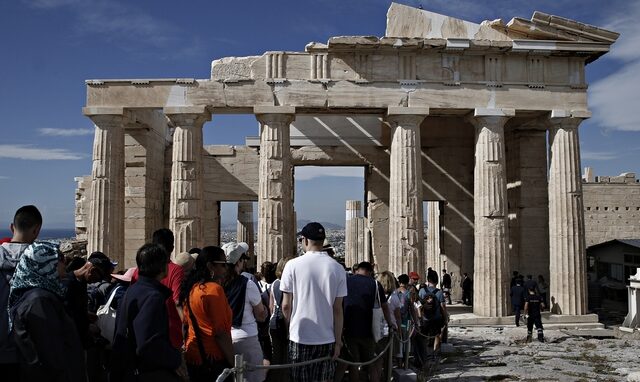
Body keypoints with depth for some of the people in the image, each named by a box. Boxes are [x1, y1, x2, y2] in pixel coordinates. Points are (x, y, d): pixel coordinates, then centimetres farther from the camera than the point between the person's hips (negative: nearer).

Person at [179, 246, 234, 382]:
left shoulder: (190, 289, 4)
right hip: (214, 359, -7)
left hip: (192, 356, 8)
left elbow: (187, 324, 13)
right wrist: (233, 363, -14)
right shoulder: (214, 289, -18)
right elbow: (221, 333, -20)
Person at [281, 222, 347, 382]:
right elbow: (337, 309, -3)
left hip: (299, 337, -1)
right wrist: (338, 341, 4)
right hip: (327, 338, 2)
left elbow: (286, 305, -5)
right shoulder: (337, 268, -3)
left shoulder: (293, 265, -8)